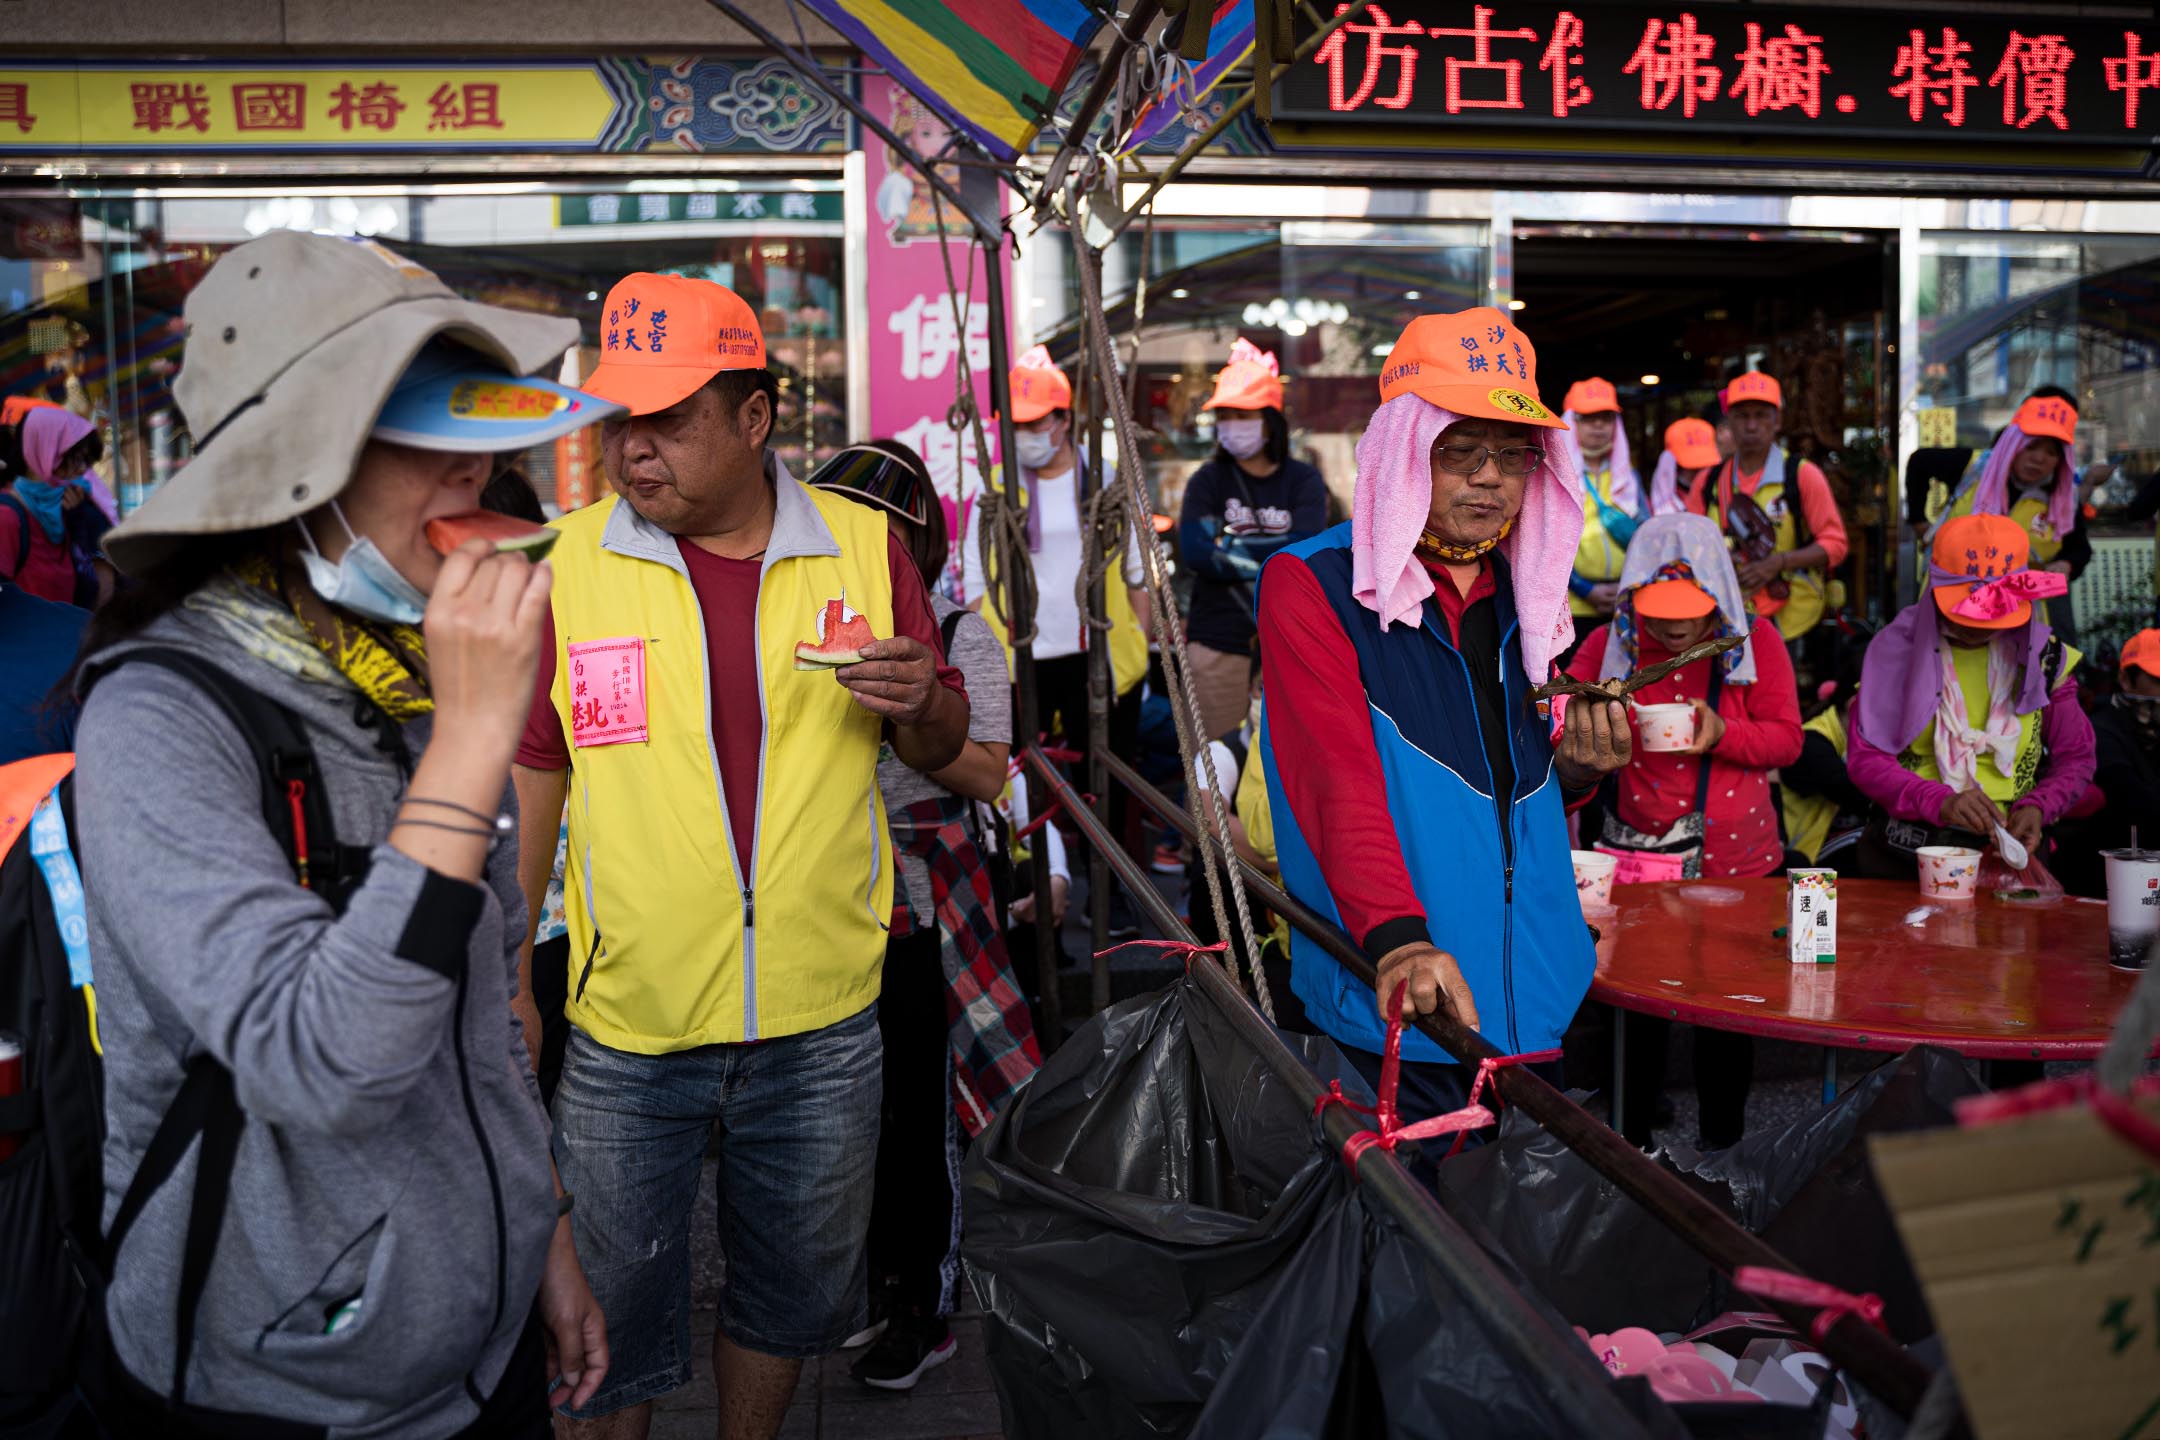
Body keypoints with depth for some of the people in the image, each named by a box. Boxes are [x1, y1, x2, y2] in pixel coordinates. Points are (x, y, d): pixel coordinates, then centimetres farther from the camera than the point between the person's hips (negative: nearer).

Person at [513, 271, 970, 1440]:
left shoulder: (864, 546, -2)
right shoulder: (565, 562, -4)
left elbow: (942, 749, 8)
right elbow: (528, 778, 2)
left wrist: (919, 705, -16)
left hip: (823, 1024, 2)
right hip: (622, 1033, -1)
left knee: (792, 1295, 20)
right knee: (607, 1314, 12)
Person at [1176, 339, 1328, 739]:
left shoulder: (1303, 481, 5)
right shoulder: (1208, 480, 6)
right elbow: (1194, 553, -10)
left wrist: (1228, 545, -9)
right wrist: (1273, 554, -10)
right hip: (1218, 644, 0)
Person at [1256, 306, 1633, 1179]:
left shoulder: (1528, 597, 12)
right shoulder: (1311, 584, -8)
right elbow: (1339, 778, -22)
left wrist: (1576, 771, -2)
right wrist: (1397, 937, -36)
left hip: (1538, 1003, 6)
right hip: (1396, 1012, -6)